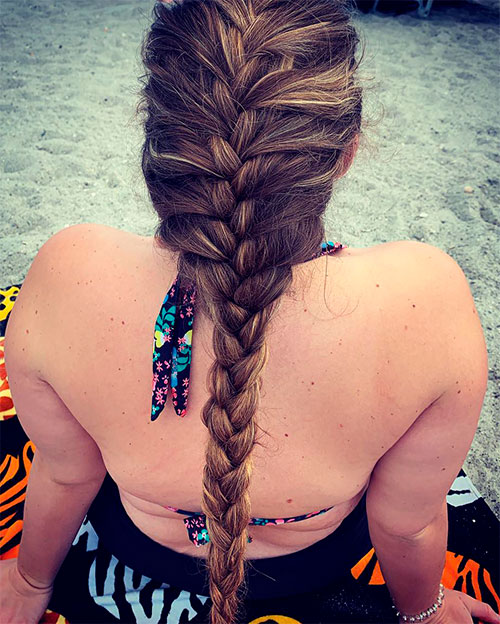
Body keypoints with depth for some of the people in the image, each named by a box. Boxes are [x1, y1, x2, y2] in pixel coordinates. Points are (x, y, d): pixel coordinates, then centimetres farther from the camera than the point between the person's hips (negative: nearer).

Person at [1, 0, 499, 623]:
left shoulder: (68, 278, -38)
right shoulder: (428, 298, -38)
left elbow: (65, 475, -18)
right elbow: (408, 524, -20)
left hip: (144, 547, 1)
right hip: (317, 562, 1)